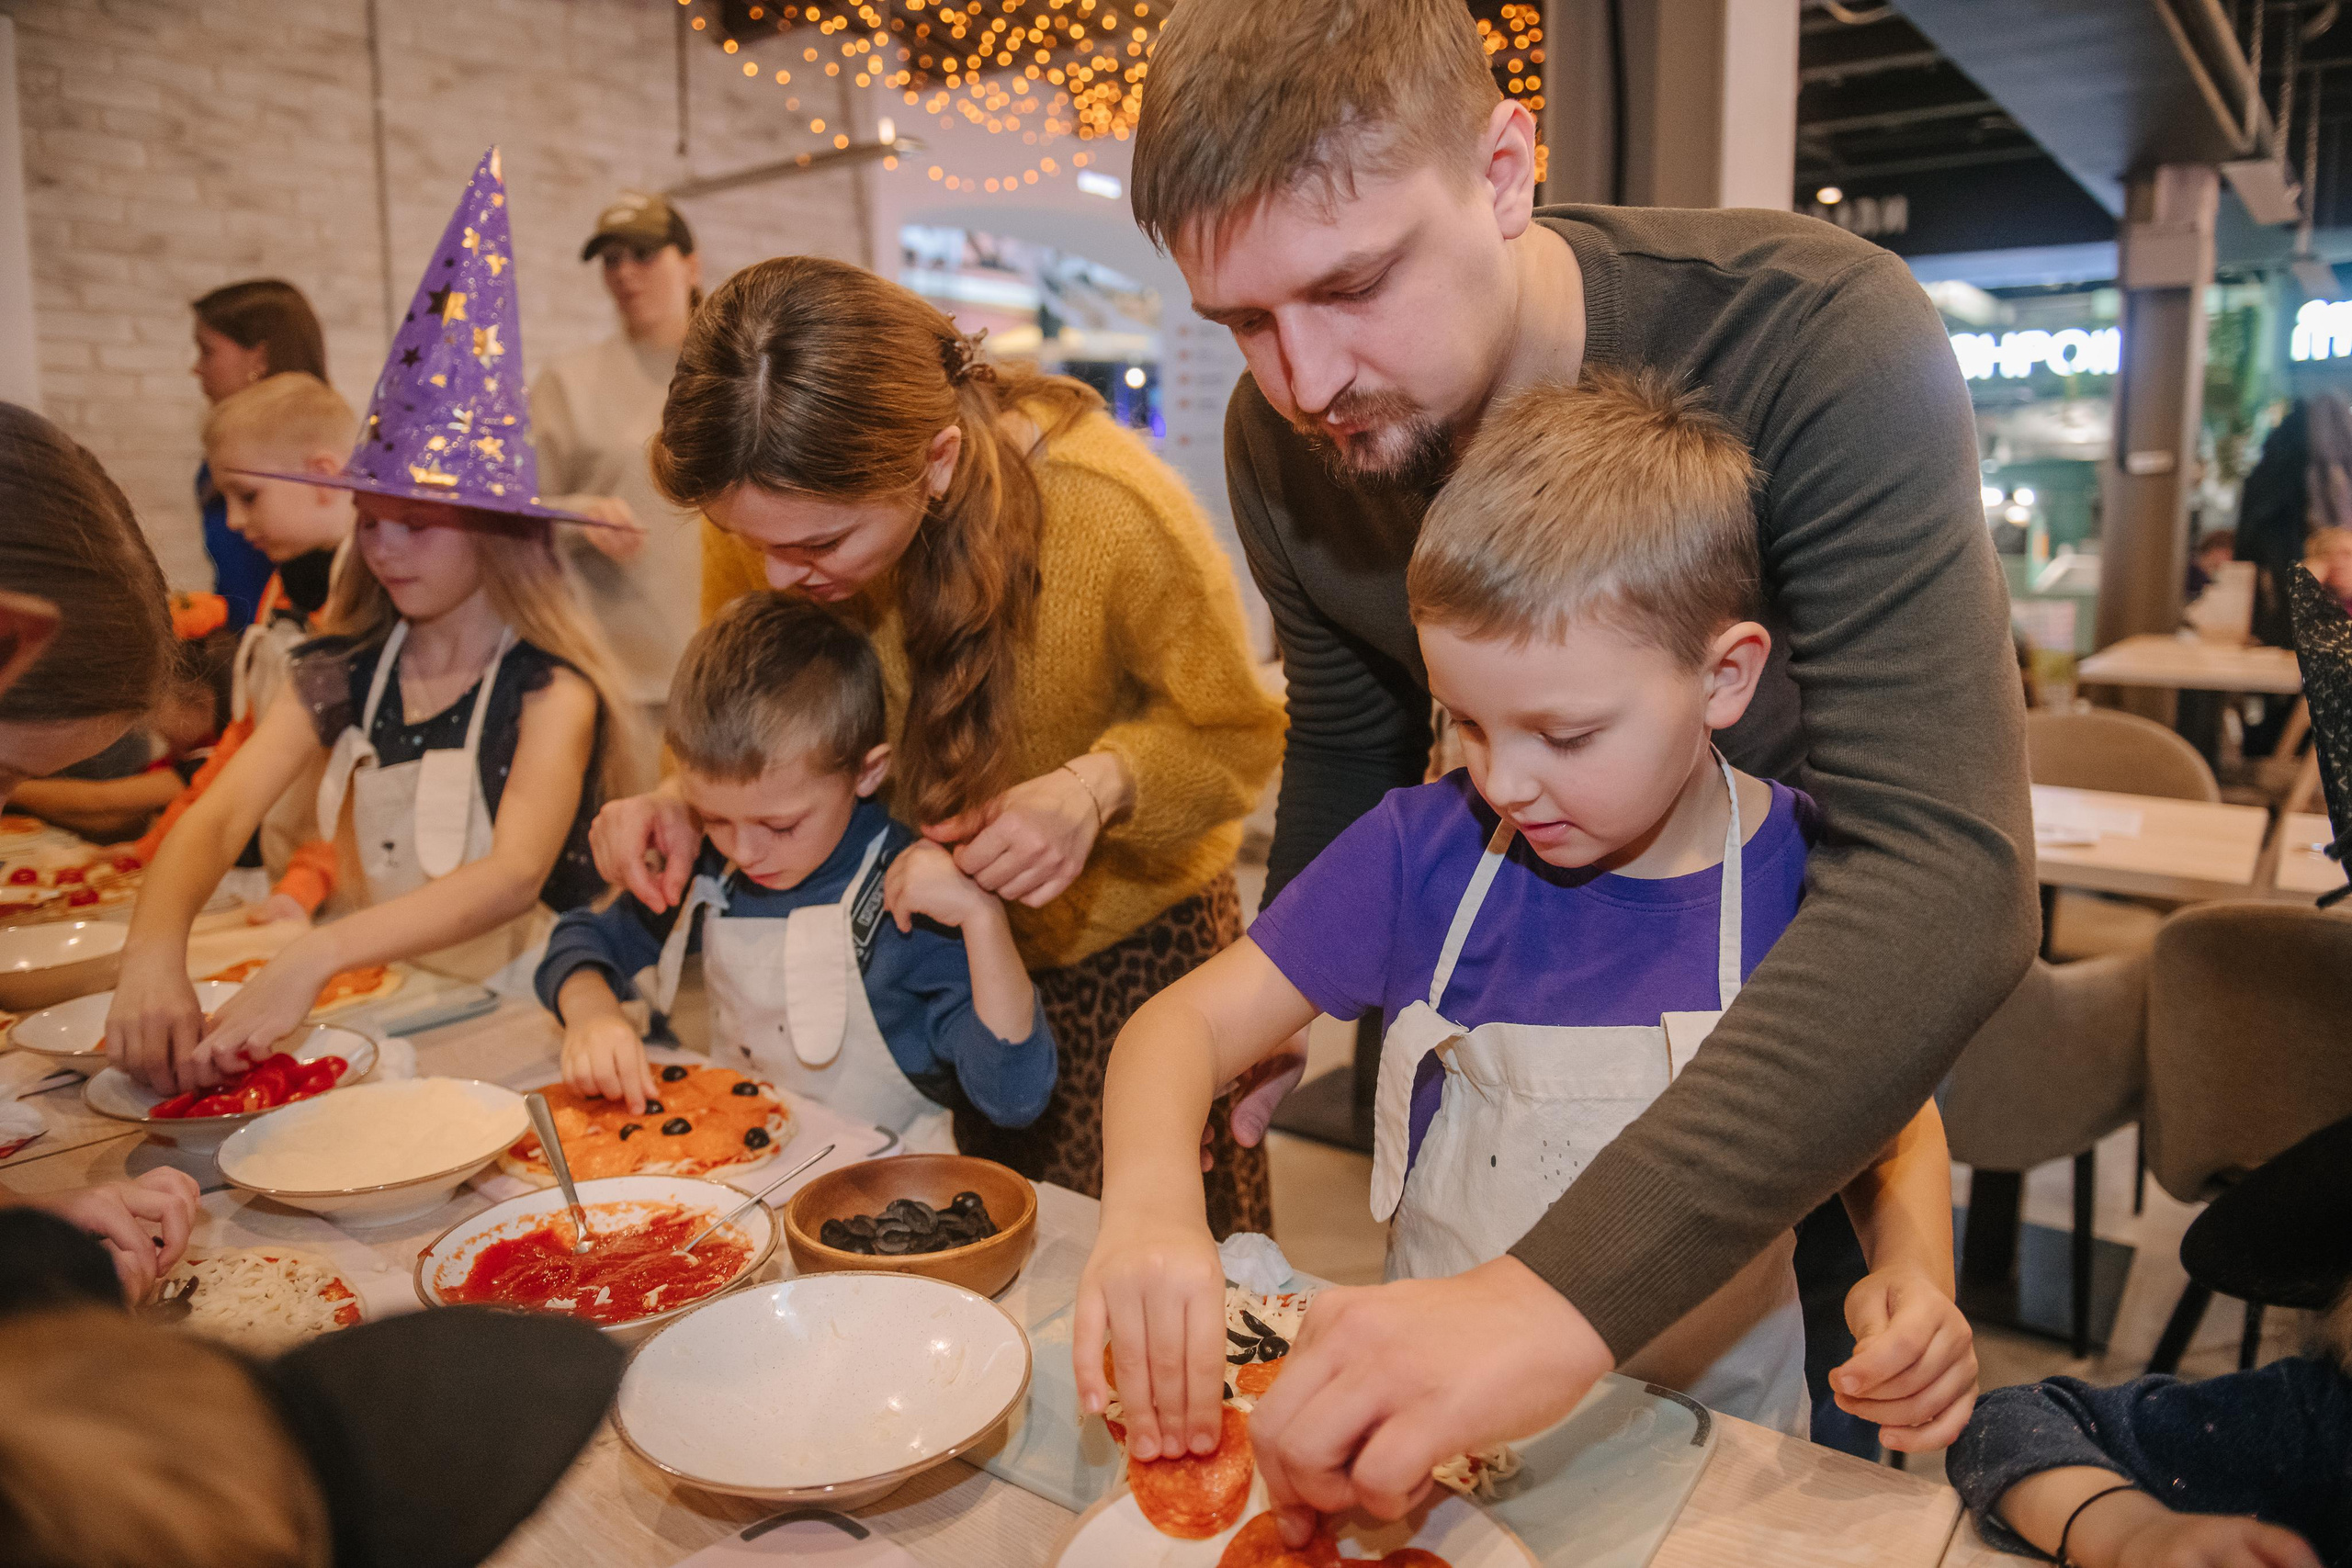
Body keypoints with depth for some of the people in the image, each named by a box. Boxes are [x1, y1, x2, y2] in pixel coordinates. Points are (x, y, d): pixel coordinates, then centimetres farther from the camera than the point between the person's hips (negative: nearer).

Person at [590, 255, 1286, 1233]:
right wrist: (685, 801, -19)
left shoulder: (1104, 508, -29)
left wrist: (1100, 785, -34)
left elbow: (1236, 737, -14)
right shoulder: (762, 499, -17)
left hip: (1122, 942, -3)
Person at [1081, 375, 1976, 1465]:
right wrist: (1148, 1202, -30)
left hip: (1709, 1438, 2)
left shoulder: (1815, 877, -10)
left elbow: (1899, 1135, 6)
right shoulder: (1424, 846, -9)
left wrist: (1917, 1282, -15)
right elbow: (1188, 1022, -10)